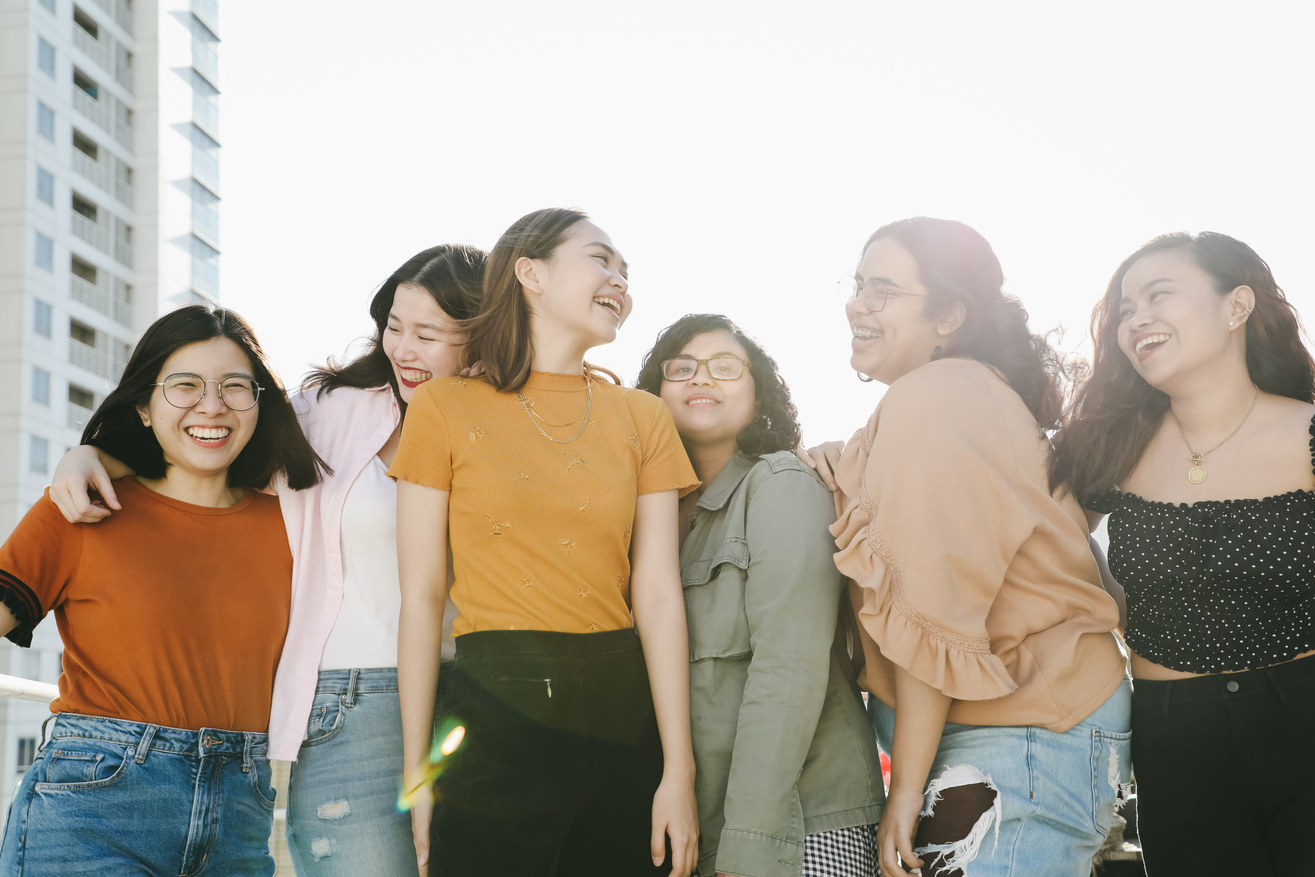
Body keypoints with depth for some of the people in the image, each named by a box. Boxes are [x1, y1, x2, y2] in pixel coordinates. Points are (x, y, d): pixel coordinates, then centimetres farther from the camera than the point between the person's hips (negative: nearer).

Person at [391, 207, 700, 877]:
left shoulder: (642, 419, 10)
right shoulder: (445, 407, 1)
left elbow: (658, 595, 3)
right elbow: (421, 598, 0)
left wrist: (679, 771, -3)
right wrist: (417, 771, -3)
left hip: (623, 714, 3)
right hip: (493, 714, -3)